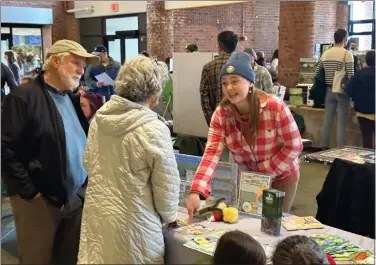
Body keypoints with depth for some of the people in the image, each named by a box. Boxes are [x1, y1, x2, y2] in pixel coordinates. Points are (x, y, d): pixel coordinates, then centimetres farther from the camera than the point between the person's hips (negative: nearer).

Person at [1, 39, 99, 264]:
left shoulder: (73, 98, 10)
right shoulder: (24, 97, -13)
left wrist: (91, 116, -2)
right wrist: (29, 191, -15)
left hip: (77, 197, 7)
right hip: (40, 200, -7)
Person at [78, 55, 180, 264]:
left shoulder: (99, 118, -4)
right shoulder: (154, 130, -20)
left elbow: (89, 164, 9)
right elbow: (167, 184, -12)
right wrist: (168, 215, 8)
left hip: (96, 214, 5)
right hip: (132, 222, -5)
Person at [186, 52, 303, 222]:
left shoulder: (276, 107, -25)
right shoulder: (220, 114, -17)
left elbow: (294, 147, -18)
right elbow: (212, 153, -25)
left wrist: (264, 172, -21)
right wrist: (196, 192, -38)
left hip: (281, 177, -2)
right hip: (247, 179, 3)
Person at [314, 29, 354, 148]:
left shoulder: (325, 54, 7)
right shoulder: (347, 54, -9)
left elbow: (316, 75, 10)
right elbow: (350, 76, -14)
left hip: (329, 90, 5)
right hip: (342, 91, -5)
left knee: (327, 121, 9)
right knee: (341, 123, -1)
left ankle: (323, 148, 13)